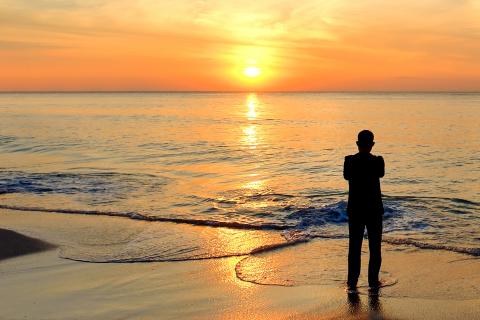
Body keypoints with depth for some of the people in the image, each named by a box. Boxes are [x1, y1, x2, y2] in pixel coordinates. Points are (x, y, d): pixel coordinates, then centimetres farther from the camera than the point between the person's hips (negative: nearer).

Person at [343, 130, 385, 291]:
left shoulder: (349, 161, -8)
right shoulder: (377, 161, -11)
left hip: (355, 209, 1)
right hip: (374, 209, -1)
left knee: (354, 246, 9)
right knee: (375, 247, 9)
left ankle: (352, 281, 10)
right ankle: (373, 281, 11)